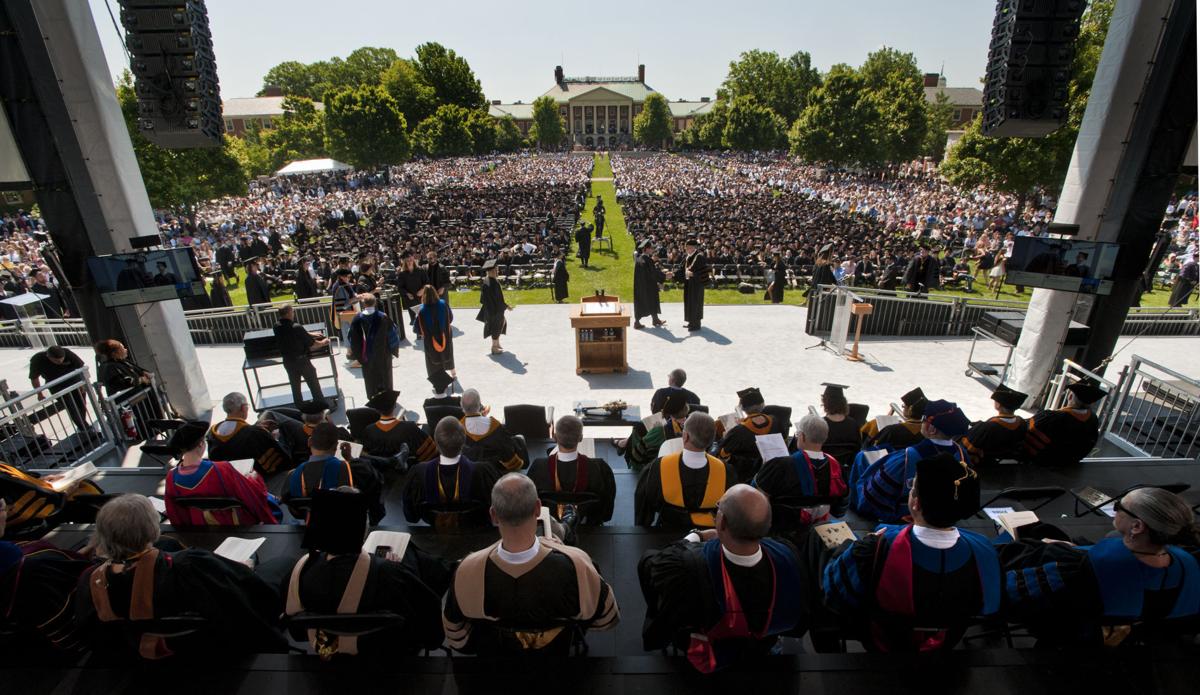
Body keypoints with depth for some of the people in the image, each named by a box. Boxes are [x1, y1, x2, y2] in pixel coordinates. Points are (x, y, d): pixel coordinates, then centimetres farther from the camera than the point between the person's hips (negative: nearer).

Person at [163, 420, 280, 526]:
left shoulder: (171, 478, -21)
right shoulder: (221, 470, -36)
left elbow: (176, 517, -3)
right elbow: (252, 492, -18)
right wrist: (254, 477, 2)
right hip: (237, 522, -5)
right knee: (269, 502, 25)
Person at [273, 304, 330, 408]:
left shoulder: (277, 327, -6)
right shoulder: (296, 327, -25)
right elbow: (312, 345, -17)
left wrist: (310, 334, 17)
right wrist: (323, 343, 1)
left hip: (287, 361, 6)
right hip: (301, 361, -5)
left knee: (295, 386, 19)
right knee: (314, 385, 11)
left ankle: (299, 407, 30)